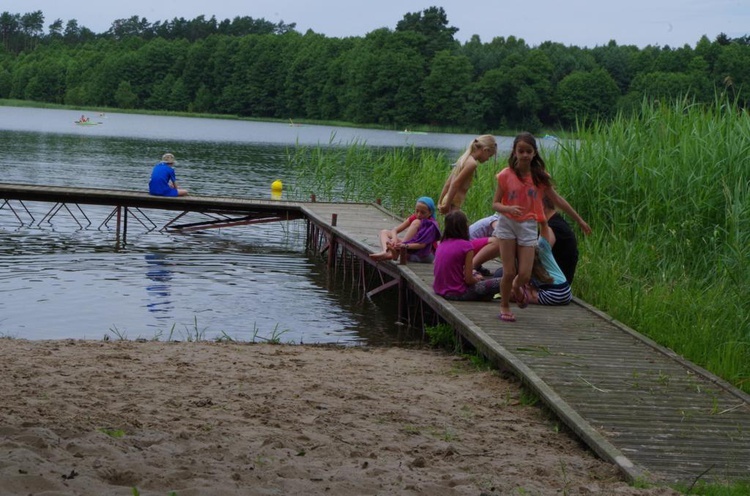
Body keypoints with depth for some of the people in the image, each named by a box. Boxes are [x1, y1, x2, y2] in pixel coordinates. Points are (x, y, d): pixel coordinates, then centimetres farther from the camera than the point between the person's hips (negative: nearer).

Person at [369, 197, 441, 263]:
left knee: (416, 222, -24)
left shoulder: (432, 225, -13)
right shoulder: (413, 218, 4)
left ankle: (397, 251, -33)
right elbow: (395, 230, -4)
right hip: (411, 253, 7)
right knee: (385, 232, 4)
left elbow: (422, 245, -27)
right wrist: (394, 239, -27)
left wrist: (405, 245, -42)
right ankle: (386, 252, -32)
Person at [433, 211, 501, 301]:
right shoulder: (466, 246, -14)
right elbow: (469, 280, -15)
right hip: (456, 293, -8)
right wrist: (477, 279, 10)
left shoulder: (442, 244, 6)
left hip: (439, 290, 8)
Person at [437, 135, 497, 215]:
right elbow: (455, 184, -20)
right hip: (453, 204, -9)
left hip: (447, 201, 9)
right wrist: (447, 205, -19)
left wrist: (440, 203, 20)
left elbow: (448, 183, 18)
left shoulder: (464, 159, 15)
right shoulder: (472, 163, -13)